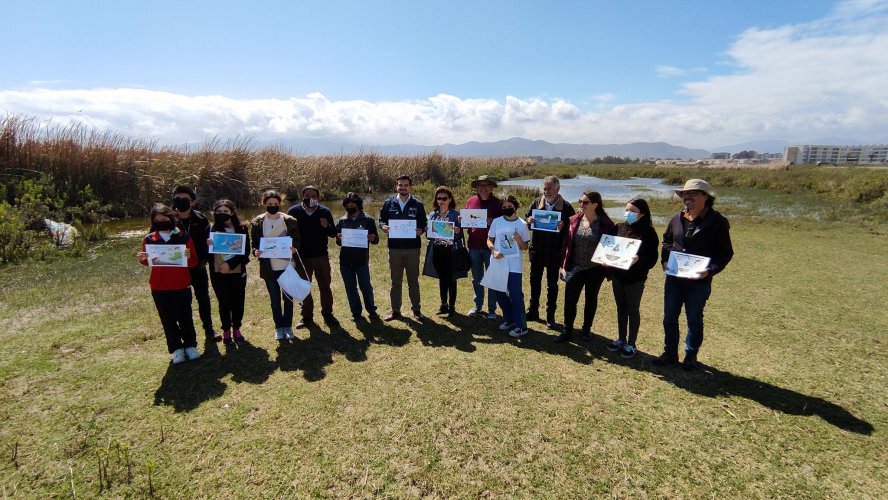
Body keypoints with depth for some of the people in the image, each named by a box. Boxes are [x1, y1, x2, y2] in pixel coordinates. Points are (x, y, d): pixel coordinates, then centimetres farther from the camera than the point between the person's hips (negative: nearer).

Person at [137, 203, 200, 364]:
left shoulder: (184, 237, -6)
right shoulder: (149, 239, 0)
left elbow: (194, 262, -4)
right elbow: (148, 262, 14)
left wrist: (188, 257, -26)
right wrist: (142, 259, -9)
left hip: (181, 286, -2)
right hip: (159, 287, 2)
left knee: (185, 317, 7)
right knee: (168, 319, 9)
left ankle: (190, 346, 21)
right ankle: (176, 349, 20)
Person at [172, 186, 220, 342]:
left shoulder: (201, 219, -6)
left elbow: (208, 239, 4)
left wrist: (204, 259, -4)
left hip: (198, 267, 1)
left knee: (203, 299, 11)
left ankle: (209, 330, 26)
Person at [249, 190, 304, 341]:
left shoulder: (289, 220, -3)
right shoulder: (257, 222, -1)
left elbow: (298, 240, 1)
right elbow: (254, 243, 5)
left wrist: (294, 248, -21)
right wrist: (256, 251, -18)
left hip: (288, 266, 0)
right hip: (270, 268, 1)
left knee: (288, 298, 9)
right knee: (275, 299, 11)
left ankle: (288, 326, 23)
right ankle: (279, 327, 24)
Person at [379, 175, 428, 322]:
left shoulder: (418, 204, 2)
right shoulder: (389, 203, 5)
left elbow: (424, 223, 5)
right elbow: (381, 220, 10)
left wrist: (421, 230, -16)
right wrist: (383, 227, -12)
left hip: (413, 248, -1)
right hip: (394, 248, 1)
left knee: (413, 280, 9)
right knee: (395, 281, 10)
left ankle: (416, 310, 20)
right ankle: (395, 310, 21)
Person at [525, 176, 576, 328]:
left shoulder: (566, 207, -9)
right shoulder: (536, 202, 0)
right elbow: (527, 219, 7)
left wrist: (562, 227, -28)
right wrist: (529, 222, -15)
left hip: (554, 252, -3)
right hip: (537, 249, 3)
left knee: (552, 284, 9)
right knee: (534, 281, 15)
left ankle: (550, 316, 22)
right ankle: (533, 311, 30)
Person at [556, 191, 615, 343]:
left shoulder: (606, 224, -10)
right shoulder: (574, 220, 0)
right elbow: (566, 243, 4)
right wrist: (564, 265, 2)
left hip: (595, 270, -2)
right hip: (575, 268, 2)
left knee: (591, 300, 15)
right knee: (569, 300, 3)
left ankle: (586, 330, 32)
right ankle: (567, 331, 18)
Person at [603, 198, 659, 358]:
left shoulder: (648, 232, -10)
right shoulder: (620, 228, 3)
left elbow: (652, 258, -12)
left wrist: (639, 259, -31)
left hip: (635, 278, -4)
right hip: (617, 275, 5)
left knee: (632, 310, 7)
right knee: (621, 309, 15)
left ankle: (631, 344, 21)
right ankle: (621, 339, 30)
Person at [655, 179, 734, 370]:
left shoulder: (718, 222, -11)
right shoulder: (677, 218, 1)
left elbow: (725, 253, -8)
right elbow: (667, 241, 16)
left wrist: (710, 270, -22)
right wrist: (665, 260, 0)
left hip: (699, 282, -4)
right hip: (673, 278, 4)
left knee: (694, 320, 13)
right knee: (669, 318, 12)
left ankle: (691, 355, 32)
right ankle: (670, 353, 28)